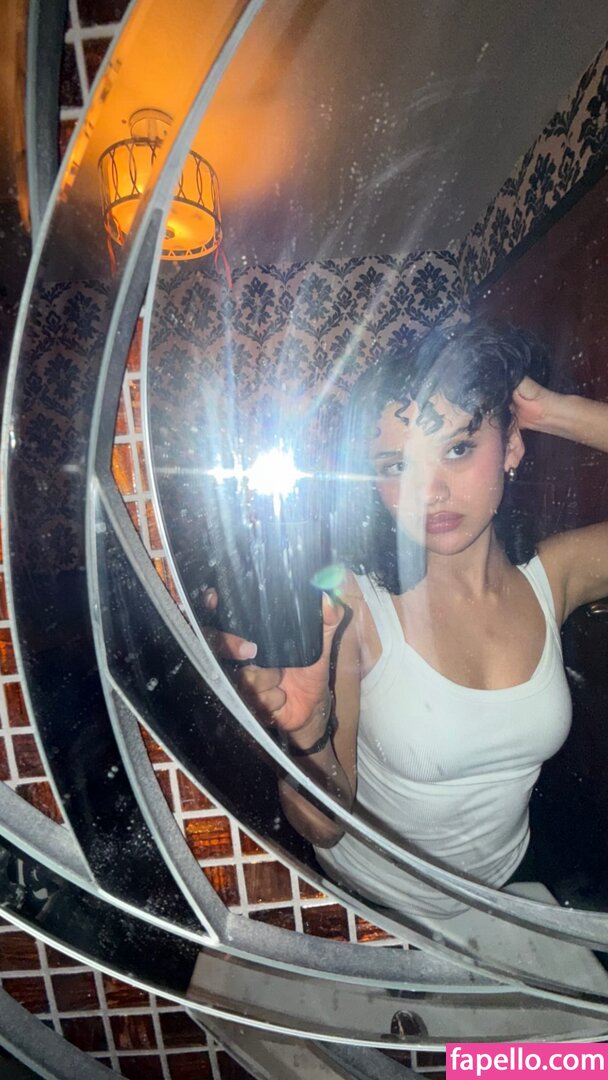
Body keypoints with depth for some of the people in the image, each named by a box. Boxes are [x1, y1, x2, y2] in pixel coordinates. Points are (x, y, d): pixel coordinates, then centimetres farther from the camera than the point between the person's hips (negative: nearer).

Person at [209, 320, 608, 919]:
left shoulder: (552, 575, -17)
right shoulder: (352, 608, -27)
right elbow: (323, 827, -23)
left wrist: (557, 410, -25)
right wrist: (308, 732, -43)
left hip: (507, 883, 3)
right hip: (374, 906, -2)